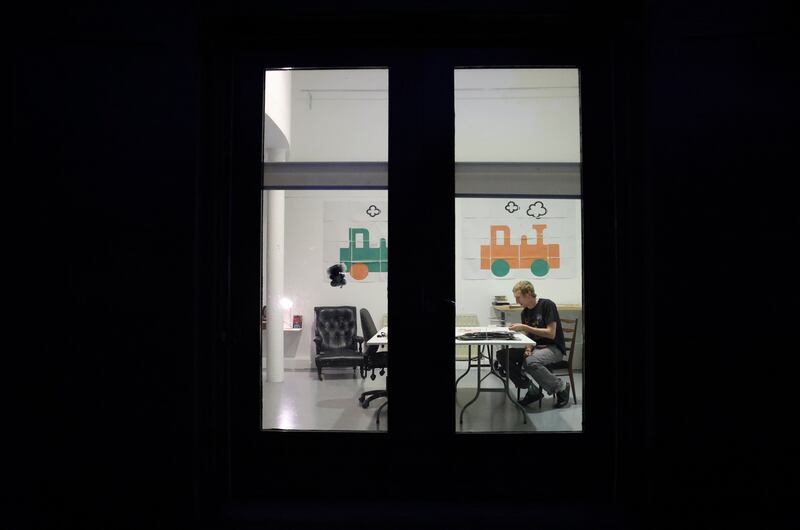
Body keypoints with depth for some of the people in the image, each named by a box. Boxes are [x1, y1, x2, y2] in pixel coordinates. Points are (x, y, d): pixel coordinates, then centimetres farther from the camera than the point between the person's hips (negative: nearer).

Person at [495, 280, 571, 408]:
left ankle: (561, 387, -11)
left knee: (530, 362, -37)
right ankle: (533, 391, -5)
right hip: (535, 346, 8)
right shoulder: (525, 313, 9)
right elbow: (528, 335, 10)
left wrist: (525, 327, -21)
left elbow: (551, 333, -19)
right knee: (502, 355, -12)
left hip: (554, 348, -7)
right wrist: (528, 348, -13)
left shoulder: (547, 305, -13)